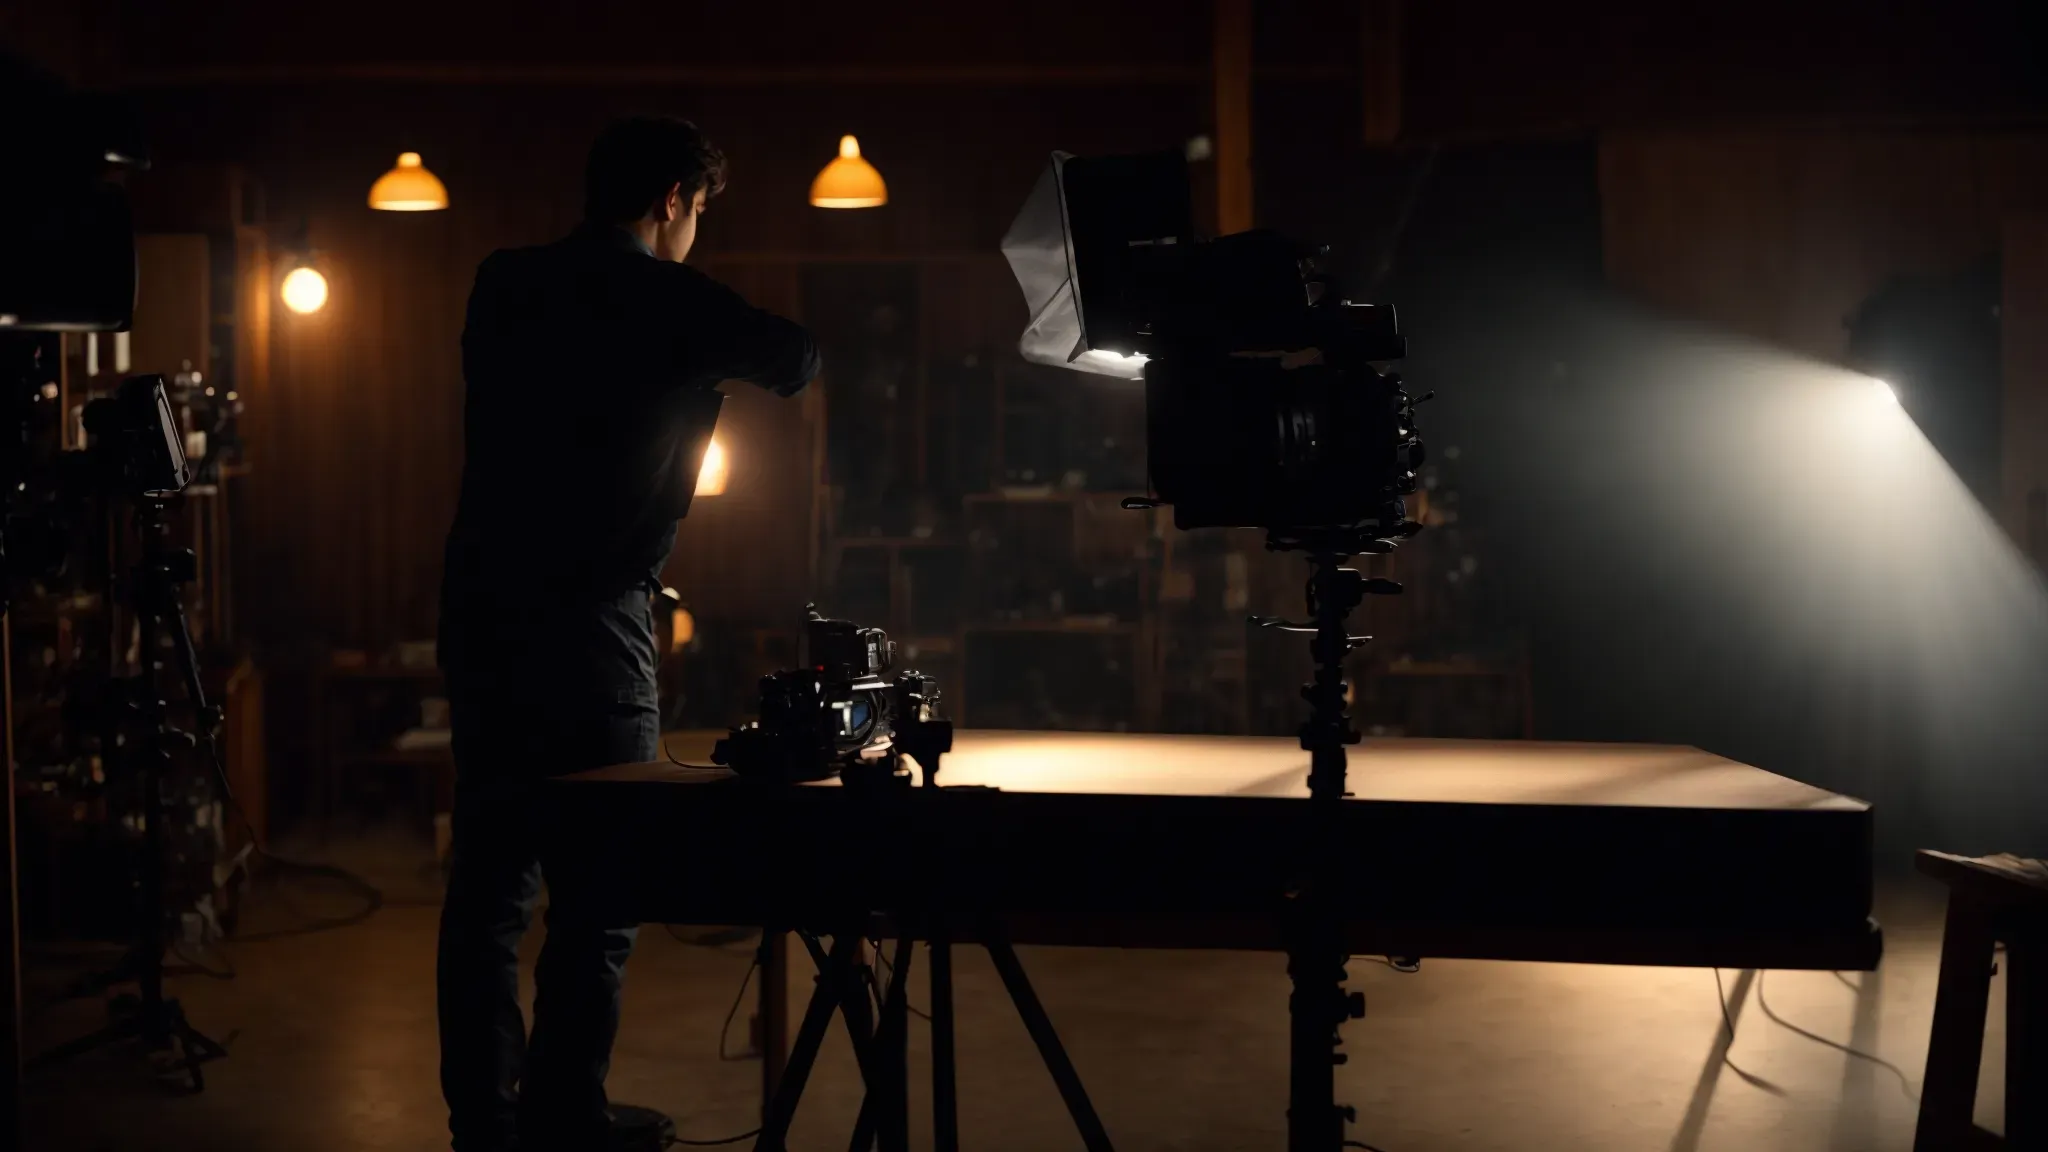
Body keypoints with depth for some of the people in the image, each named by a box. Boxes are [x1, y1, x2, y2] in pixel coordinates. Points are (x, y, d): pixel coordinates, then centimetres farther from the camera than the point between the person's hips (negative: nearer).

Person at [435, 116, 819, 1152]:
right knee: (597, 898, -1)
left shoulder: (501, 287, 11)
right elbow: (798, 364, 6)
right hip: (589, 627, -7)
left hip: (480, 613, 7)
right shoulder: (669, 302, -6)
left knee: (489, 882, 11)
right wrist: (737, 332, 27)